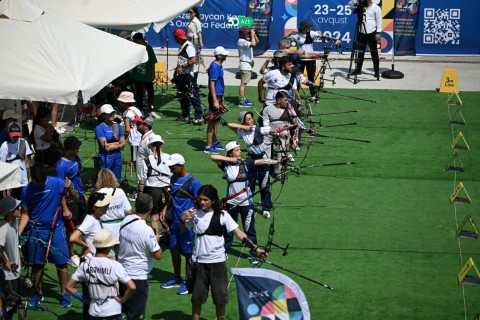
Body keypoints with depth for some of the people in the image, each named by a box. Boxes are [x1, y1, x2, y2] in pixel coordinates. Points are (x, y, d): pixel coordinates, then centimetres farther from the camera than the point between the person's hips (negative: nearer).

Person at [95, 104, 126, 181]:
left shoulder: (117, 126, 9)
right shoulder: (99, 128, -8)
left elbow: (123, 143, 6)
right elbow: (105, 146, -15)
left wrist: (112, 146, -12)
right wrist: (118, 143, -3)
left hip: (117, 157, 6)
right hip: (106, 158, -6)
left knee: (117, 181, 10)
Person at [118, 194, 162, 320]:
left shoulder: (126, 221, -2)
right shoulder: (147, 231, -23)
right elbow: (158, 255, -16)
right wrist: (156, 240, 2)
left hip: (123, 273, 7)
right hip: (138, 278, -7)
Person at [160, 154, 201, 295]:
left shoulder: (193, 182, -14)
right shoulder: (173, 179, 8)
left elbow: (198, 203, -12)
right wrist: (165, 209, 6)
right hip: (174, 221, 7)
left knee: (188, 252, 2)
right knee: (174, 249, 15)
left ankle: (187, 282, 13)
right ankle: (177, 278, 30)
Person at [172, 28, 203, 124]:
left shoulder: (189, 46, -16)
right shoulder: (181, 47, 14)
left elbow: (193, 60, -26)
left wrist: (182, 67, -27)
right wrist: (176, 70, 18)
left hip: (188, 75, -10)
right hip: (181, 75, 10)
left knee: (193, 96, -10)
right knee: (182, 96, 15)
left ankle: (198, 117, -10)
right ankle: (185, 115, 25)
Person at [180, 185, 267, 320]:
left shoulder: (222, 215, -7)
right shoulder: (194, 214, -1)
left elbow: (238, 233, -8)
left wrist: (255, 248, -15)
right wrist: (183, 219, -11)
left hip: (217, 261, -1)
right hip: (199, 261, 1)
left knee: (220, 295, 6)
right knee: (197, 295, 9)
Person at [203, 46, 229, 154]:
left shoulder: (219, 66, 10)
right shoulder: (214, 67, -19)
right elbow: (212, 84, -21)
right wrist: (215, 101, -24)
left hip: (219, 96, 10)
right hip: (215, 96, -10)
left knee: (216, 120, 18)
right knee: (212, 121, -5)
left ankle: (214, 142, 29)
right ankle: (209, 146, -1)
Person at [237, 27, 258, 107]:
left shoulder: (247, 40, 12)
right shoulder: (241, 41, -18)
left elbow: (256, 41, 23)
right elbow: (253, 44, -31)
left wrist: (254, 34, 7)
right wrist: (252, 35, -18)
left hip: (248, 65, 10)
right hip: (245, 64, -10)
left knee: (244, 83, 16)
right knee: (243, 83, -11)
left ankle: (243, 99, 24)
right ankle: (241, 101, -12)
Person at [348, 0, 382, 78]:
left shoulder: (376, 8, -7)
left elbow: (379, 20, -7)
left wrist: (378, 33, -11)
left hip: (371, 33, -5)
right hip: (361, 32, 5)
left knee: (374, 52, 0)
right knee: (360, 51, 10)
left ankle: (377, 71, 5)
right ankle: (358, 69, 19)